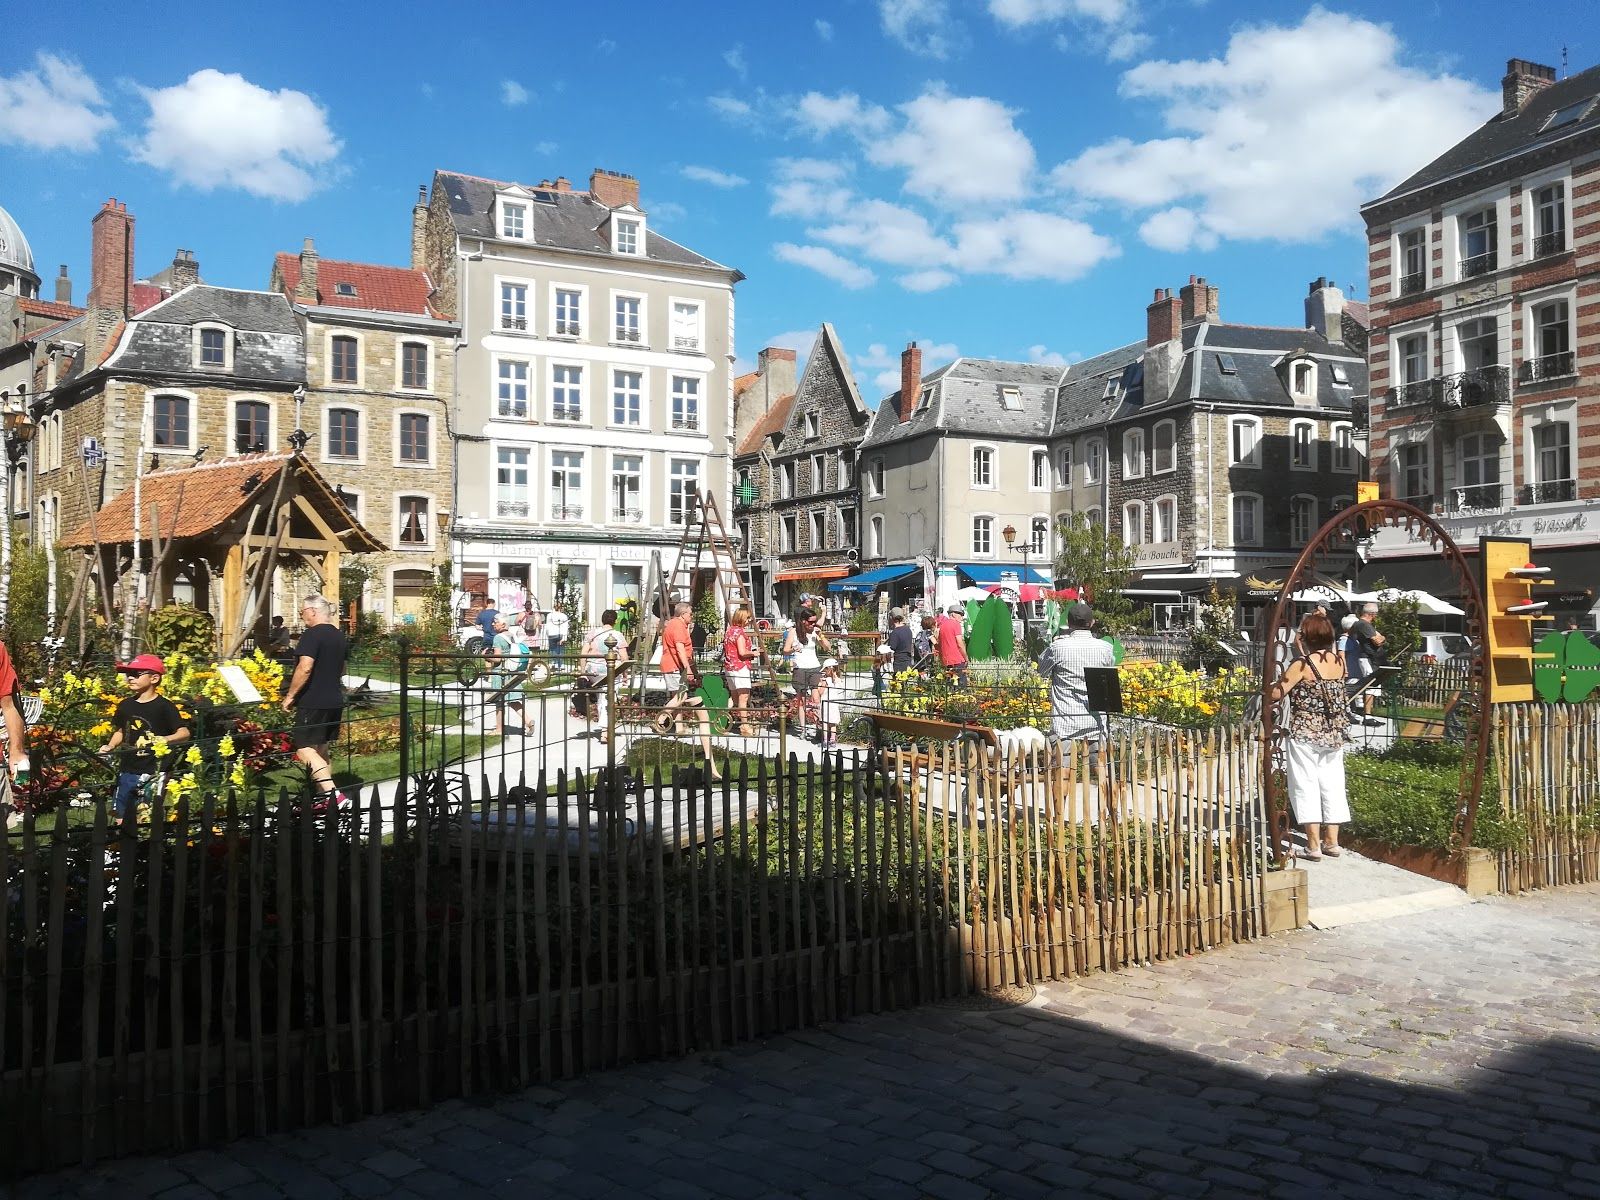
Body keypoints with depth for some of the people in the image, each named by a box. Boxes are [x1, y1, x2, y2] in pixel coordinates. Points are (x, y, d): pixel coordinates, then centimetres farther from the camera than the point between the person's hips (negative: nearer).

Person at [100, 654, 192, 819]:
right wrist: (110, 746, 6)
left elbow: (184, 733, -16)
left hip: (152, 774, -6)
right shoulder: (125, 706, 9)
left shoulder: (164, 706, -10)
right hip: (126, 772, 6)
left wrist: (165, 739, -34)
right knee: (120, 817, 12)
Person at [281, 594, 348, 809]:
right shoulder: (338, 636, 14)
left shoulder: (312, 635, -14)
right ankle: (320, 797, 18)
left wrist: (290, 695, -15)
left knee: (304, 749, -9)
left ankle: (332, 793, -22)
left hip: (313, 701, -9)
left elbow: (305, 668, -23)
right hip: (334, 701, 9)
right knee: (320, 748, 15)